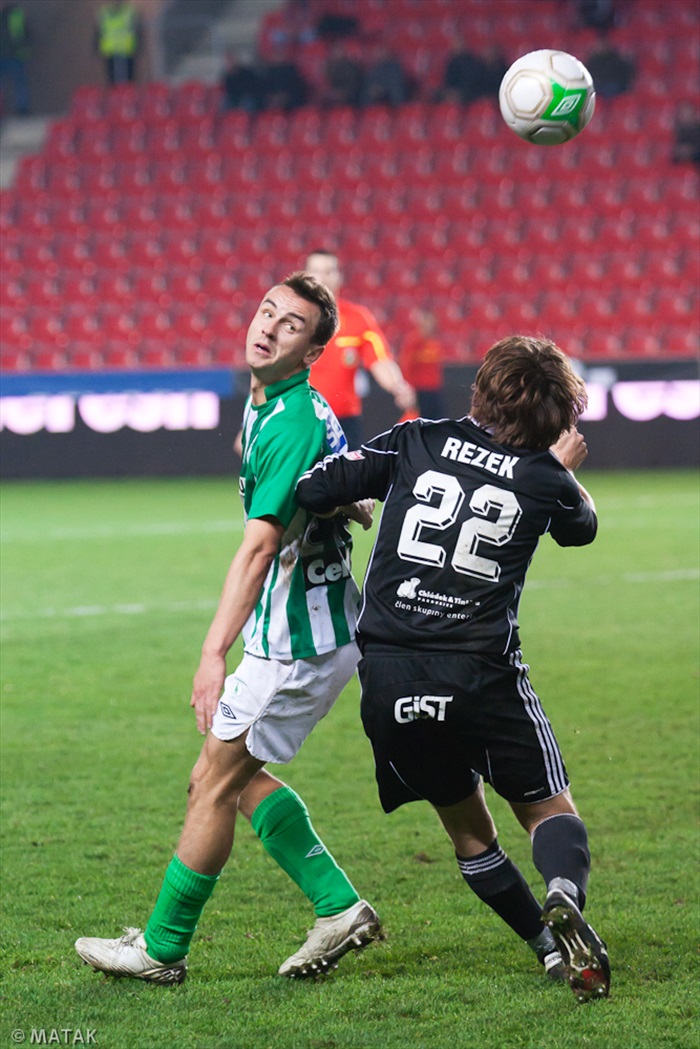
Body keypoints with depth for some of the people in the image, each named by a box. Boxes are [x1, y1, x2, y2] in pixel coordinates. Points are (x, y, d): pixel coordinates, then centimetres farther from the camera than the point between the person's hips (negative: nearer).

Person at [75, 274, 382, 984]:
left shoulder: (293, 424, -22)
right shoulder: (266, 406, 10)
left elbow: (259, 546, -29)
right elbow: (359, 506, 23)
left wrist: (215, 652, -32)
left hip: (298, 642, -10)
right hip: (306, 629, 10)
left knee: (215, 783, -1)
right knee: (230, 775, 15)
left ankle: (161, 949, 10)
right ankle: (339, 908, 15)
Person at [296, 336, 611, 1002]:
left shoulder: (416, 442, 4)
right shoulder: (545, 478, 3)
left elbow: (312, 491, -1)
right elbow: (582, 527, 26)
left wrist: (352, 507, 20)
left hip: (387, 680, 2)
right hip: (482, 675, -2)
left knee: (467, 826, 18)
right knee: (548, 808, 9)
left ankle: (550, 943, 15)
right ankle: (565, 899, -21)